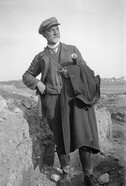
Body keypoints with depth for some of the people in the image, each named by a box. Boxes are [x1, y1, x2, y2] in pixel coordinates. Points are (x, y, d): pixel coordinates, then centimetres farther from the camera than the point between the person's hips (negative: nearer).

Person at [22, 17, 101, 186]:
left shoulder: (72, 50, 13)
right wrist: (37, 83, 1)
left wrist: (77, 62, -9)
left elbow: (87, 73, 12)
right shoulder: (40, 57, 13)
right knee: (61, 139, 8)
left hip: (73, 98, -1)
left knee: (83, 136, -11)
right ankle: (66, 170, 30)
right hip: (53, 101, 1)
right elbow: (27, 76, 22)